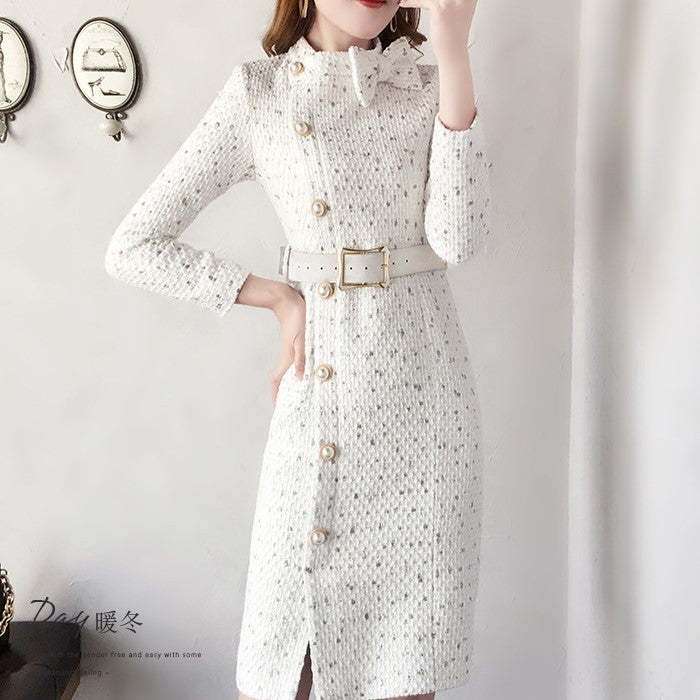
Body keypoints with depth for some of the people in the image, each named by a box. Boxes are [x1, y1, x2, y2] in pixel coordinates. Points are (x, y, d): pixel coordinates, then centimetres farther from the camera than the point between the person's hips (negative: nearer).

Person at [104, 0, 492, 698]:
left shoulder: (429, 86, 7)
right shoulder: (257, 92, 3)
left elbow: (458, 237, -10)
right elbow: (132, 247, 1)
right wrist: (279, 297, -3)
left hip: (420, 378, 1)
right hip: (319, 385, -1)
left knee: (410, 642, 8)